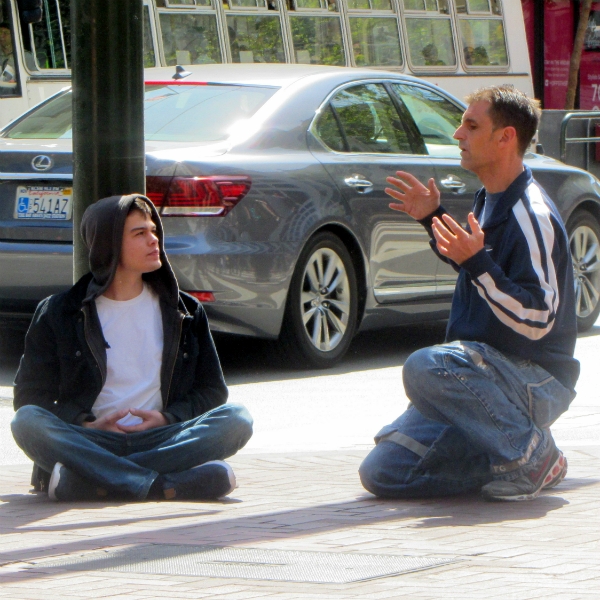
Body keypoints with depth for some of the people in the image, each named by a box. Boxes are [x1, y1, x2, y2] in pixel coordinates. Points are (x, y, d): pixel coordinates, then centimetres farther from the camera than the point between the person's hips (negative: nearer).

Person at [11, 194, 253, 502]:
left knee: (237, 419, -25)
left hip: (160, 440, 2)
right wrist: (86, 424, -13)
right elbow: (30, 396, 5)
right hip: (91, 442, -2)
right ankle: (165, 485, -39)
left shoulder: (185, 312, 16)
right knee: (27, 421, -31)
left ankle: (85, 480, -35)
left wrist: (167, 418, -6)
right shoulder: (58, 314, 8)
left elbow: (212, 390, 15)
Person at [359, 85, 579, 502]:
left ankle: (532, 453, -16)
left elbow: (535, 321, -25)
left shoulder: (532, 216, -20)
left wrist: (477, 262, -32)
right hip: (485, 375, 8)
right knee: (383, 473, -1)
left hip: (535, 379, -8)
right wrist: (434, 219, 19)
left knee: (427, 367, -37)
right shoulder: (489, 200, 9)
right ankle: (515, 462, 9)